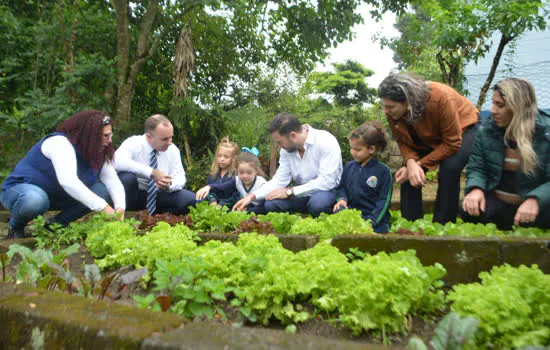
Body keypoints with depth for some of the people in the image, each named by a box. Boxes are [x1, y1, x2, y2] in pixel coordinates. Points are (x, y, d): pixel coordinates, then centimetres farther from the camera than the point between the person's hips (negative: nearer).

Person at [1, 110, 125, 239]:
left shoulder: (99, 153, -6)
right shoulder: (60, 142, -29)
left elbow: (113, 181, -13)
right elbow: (68, 181, -44)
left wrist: (120, 207, -33)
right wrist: (102, 206, -49)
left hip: (56, 196, 7)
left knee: (102, 190, -12)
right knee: (35, 199, -41)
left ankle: (57, 223, 2)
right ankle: (16, 226, -5)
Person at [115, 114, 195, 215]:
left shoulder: (173, 149, -6)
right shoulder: (134, 143, -17)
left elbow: (180, 177, -3)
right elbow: (118, 162, -37)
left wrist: (169, 186, -28)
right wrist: (152, 172, -39)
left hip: (158, 195, 3)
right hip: (135, 194, -2)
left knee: (190, 198, -19)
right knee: (127, 177, -34)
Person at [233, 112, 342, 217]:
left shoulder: (326, 141, -22)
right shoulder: (286, 149, -2)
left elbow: (326, 181, -27)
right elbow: (280, 180, 0)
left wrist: (289, 191, -23)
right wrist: (252, 196, -13)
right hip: (303, 194, 5)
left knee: (318, 202, -37)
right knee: (271, 203, -18)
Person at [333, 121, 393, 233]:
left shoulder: (383, 171, -5)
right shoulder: (349, 166, 9)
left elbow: (384, 200, -6)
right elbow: (341, 187, 20)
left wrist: (371, 221, -17)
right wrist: (342, 199, -3)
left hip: (374, 216, -3)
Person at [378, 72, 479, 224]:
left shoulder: (440, 98, -38)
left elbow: (452, 143, -32)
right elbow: (403, 141, -14)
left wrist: (419, 164, -33)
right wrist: (410, 162, -35)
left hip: (463, 127, -5)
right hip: (428, 136, 5)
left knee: (449, 169, -30)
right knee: (406, 172, -12)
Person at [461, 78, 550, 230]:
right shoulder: (486, 130, 0)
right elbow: (476, 168, 1)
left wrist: (535, 199, -34)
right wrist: (476, 188, -22)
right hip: (497, 202, 2)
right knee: (469, 212, -30)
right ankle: (503, 228, 4)